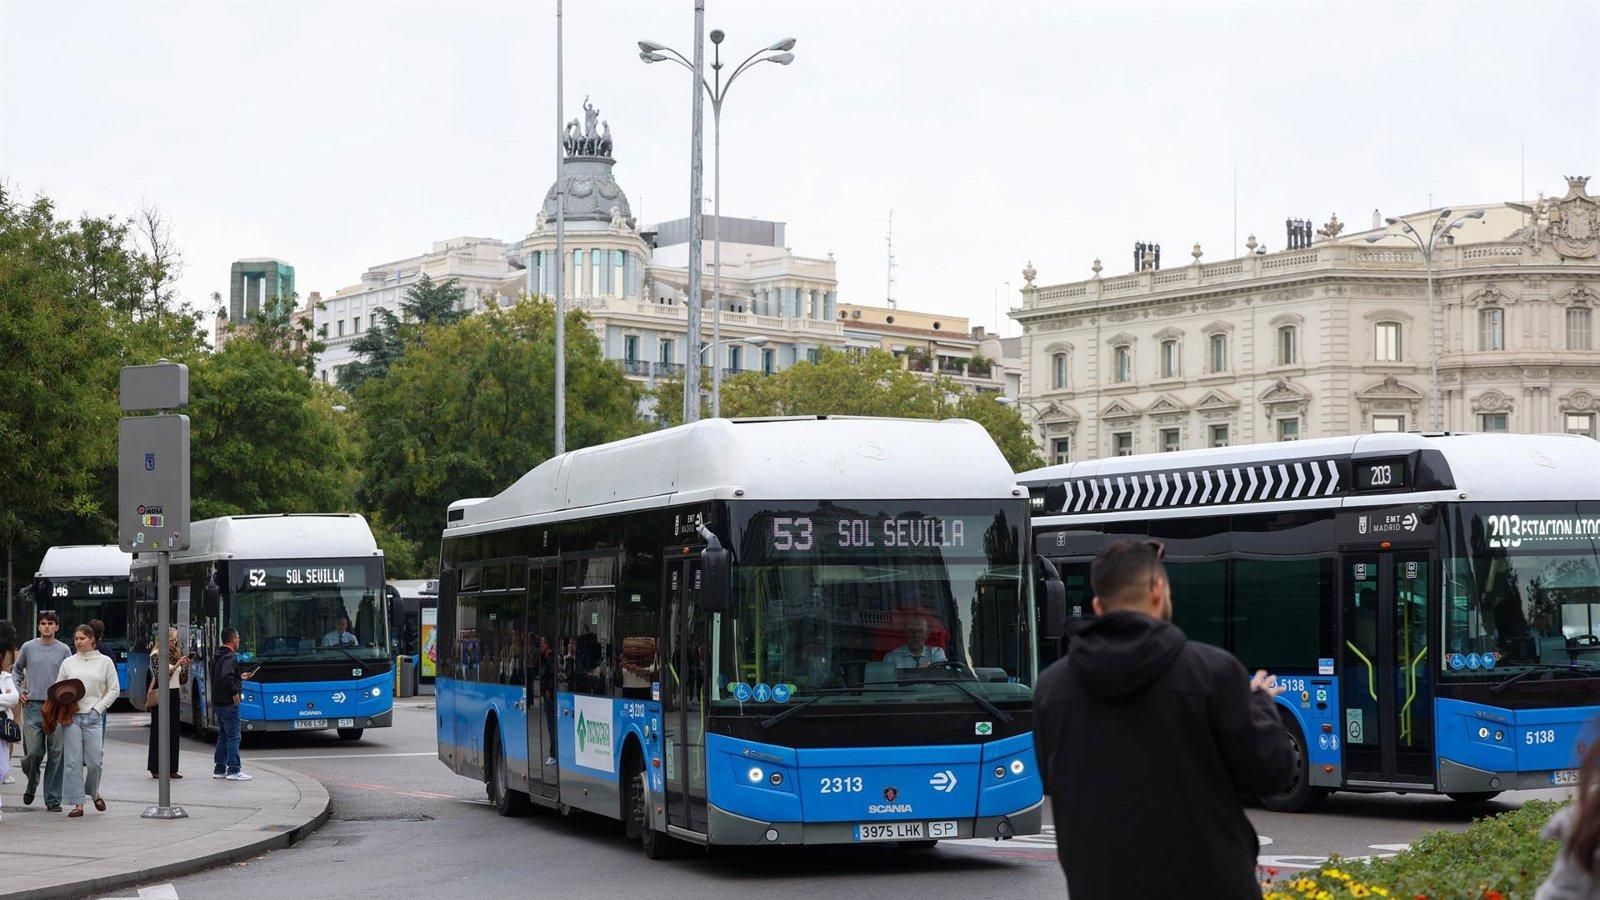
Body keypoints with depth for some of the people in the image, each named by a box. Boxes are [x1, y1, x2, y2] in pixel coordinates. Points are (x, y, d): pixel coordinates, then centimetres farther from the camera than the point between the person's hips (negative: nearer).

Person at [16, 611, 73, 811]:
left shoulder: (64, 650, 6)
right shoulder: (28, 648, 6)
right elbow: (17, 670, 19)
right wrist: (19, 691, 6)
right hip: (32, 706, 0)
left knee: (56, 753, 0)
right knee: (33, 751, -6)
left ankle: (53, 798, 6)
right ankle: (31, 785, 23)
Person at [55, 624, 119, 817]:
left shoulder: (105, 661, 5)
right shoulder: (68, 662, 10)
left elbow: (113, 690, 5)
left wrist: (98, 708, -5)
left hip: (94, 716, -1)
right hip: (72, 717, 1)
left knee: (94, 760, -5)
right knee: (72, 761, -3)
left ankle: (94, 793, 23)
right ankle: (78, 803, 1)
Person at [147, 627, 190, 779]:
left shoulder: (175, 655, 12)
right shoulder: (156, 655, -7)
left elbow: (183, 681, 13)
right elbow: (161, 676, -18)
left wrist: (185, 666, -3)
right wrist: (176, 665, -21)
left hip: (173, 695, 7)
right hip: (161, 696, -7)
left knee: (173, 732, 5)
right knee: (159, 732, -3)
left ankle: (171, 768, 9)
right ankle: (156, 769, 0)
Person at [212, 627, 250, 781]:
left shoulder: (218, 657, 13)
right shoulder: (230, 657, -17)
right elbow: (226, 676, -32)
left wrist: (240, 678, 29)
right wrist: (235, 692, -22)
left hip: (218, 703, 10)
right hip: (229, 704, -10)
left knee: (223, 736, 16)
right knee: (233, 736, -5)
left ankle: (219, 769, 20)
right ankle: (234, 770, -5)